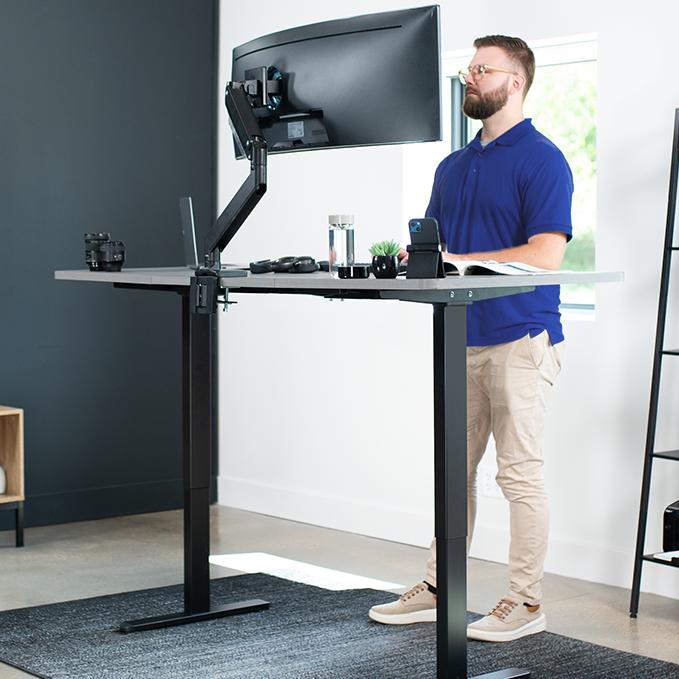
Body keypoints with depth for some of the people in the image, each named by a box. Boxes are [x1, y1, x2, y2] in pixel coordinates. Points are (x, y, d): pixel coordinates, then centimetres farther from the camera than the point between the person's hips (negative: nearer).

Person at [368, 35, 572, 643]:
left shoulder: (541, 160, -7)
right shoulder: (452, 167, 17)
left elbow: (545, 254, -17)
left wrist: (455, 261, -19)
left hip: (519, 338, -7)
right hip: (461, 338, 8)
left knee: (520, 475, -2)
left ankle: (525, 602, 7)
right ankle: (438, 590, 20)